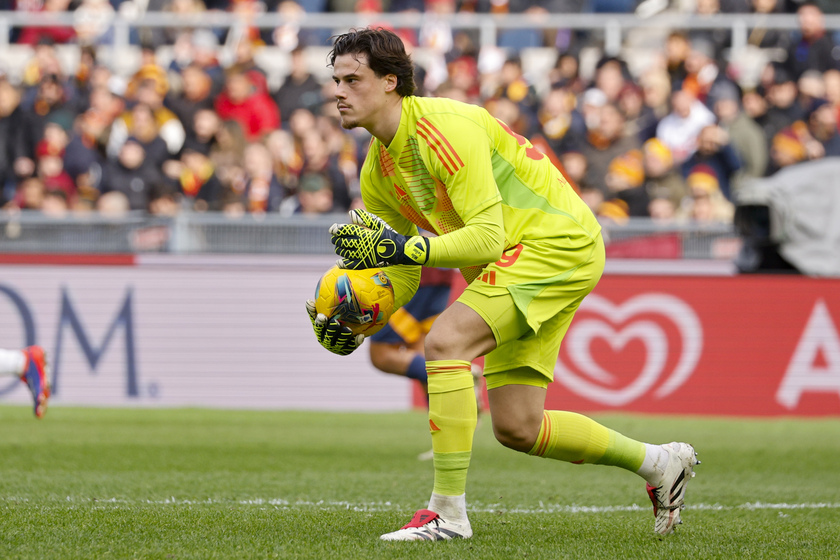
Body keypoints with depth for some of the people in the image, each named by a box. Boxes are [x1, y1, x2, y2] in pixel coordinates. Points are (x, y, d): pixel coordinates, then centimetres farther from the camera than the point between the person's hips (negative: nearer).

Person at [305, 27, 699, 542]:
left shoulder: (445, 128, -22)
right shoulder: (379, 171, 6)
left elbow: (487, 236, -28)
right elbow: (403, 275, 13)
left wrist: (405, 247, -36)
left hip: (557, 241, -10)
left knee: (445, 341, -26)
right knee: (516, 428, 6)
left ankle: (449, 512, -23)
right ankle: (658, 462, 26)